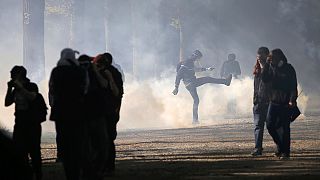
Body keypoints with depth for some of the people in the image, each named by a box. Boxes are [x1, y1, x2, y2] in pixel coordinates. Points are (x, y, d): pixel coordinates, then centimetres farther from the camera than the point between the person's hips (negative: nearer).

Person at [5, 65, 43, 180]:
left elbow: (32, 97, -20)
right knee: (18, 151, -1)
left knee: (34, 151, -5)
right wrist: (9, 89, 4)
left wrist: (20, 87, -15)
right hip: (19, 124, 6)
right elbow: (7, 103, 13)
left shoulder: (32, 86, -1)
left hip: (32, 124, -6)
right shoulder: (16, 90, 16)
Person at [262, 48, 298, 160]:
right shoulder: (271, 67, 8)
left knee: (284, 127, -3)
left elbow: (293, 86, -7)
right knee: (270, 125, 1)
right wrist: (267, 64, -9)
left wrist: (292, 100, -17)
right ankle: (280, 146, 21)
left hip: (285, 103, -5)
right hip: (274, 101, 5)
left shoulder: (288, 69, -6)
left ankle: (285, 152, 4)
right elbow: (265, 79, -4)